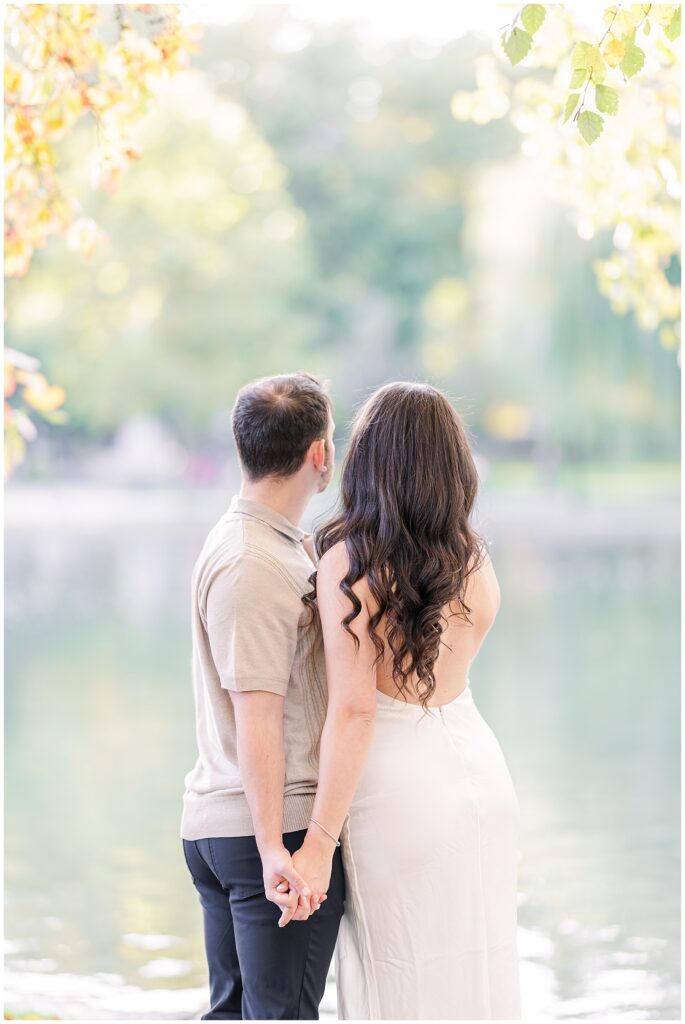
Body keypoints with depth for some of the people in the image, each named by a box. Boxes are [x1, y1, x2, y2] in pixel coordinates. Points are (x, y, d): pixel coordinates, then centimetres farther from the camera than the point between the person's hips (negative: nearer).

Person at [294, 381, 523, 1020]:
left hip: (401, 786, -5)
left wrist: (319, 842, -19)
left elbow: (354, 711, -21)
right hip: (481, 769, 5)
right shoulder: (477, 562, 1)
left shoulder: (347, 564, -16)